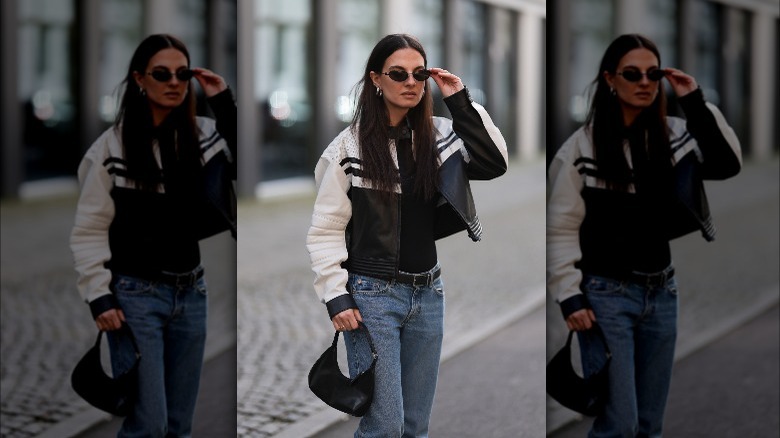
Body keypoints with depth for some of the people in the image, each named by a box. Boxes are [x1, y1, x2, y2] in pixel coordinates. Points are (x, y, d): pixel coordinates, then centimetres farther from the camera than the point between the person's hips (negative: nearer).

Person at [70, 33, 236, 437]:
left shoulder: (205, 135, 4)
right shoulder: (113, 145, -8)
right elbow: (89, 230, -5)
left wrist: (225, 103, -9)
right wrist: (99, 297, -11)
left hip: (191, 294, 5)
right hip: (136, 295, -4)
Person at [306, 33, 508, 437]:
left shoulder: (438, 136, 5)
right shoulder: (349, 146, -6)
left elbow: (494, 164, -8)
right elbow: (325, 229, -5)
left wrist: (461, 103, -9)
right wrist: (336, 296, -12)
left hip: (427, 294, 5)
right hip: (372, 295, -5)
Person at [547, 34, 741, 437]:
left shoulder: (673, 135, 4)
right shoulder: (581, 146, -9)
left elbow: (727, 164, -5)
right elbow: (561, 228, -7)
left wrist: (697, 104, -10)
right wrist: (570, 297, -11)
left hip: (661, 292, 5)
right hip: (606, 294, -5)